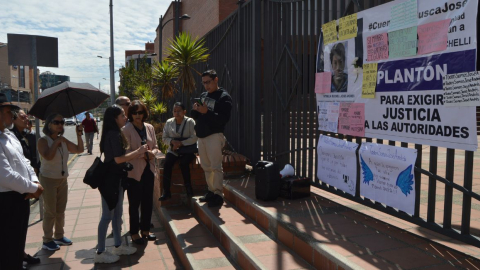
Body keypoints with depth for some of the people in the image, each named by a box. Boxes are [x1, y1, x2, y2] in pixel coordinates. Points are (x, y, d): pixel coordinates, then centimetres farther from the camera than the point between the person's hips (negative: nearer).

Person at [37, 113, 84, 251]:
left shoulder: (64, 141, 6)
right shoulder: (43, 141, -13)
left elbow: (79, 150, 4)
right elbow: (48, 156, -30)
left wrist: (79, 135, -5)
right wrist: (56, 142, -23)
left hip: (63, 180, 7)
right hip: (48, 180, -6)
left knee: (61, 210, 14)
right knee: (50, 211, -1)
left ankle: (59, 236, 26)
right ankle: (47, 240, 11)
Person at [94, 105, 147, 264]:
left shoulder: (115, 133, 13)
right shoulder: (113, 134, -19)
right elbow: (118, 159, -23)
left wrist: (137, 154, 6)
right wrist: (138, 152, -12)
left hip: (116, 178, 10)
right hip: (110, 179, -10)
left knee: (117, 213, 17)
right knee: (108, 215, -1)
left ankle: (118, 246, 29)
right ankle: (100, 253, 9)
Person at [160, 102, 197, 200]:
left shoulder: (190, 122, -5)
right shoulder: (169, 122, 7)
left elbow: (194, 138, -11)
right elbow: (164, 138, 9)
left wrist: (180, 143, -19)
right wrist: (172, 141, -12)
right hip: (173, 150, 3)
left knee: (183, 163, -31)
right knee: (167, 164, -23)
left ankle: (188, 188, -15)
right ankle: (166, 191, -17)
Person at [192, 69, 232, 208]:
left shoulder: (224, 97, -5)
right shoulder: (203, 95, 17)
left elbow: (224, 118, -15)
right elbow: (195, 116, 19)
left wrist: (207, 112, -24)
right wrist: (195, 110, -4)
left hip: (214, 136, -7)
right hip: (201, 135, 7)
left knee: (216, 166, -7)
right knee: (206, 166, 9)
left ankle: (218, 194, -2)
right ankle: (211, 191, 18)